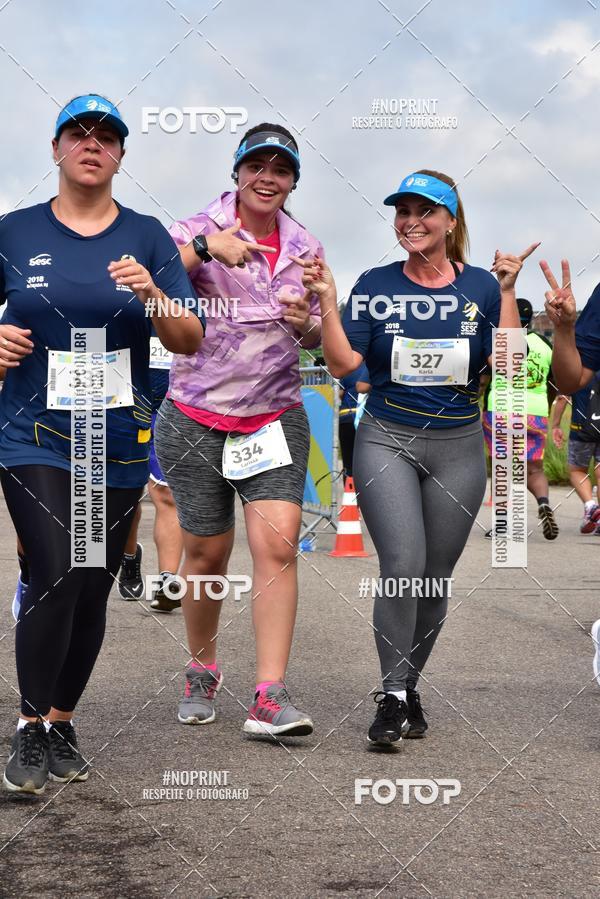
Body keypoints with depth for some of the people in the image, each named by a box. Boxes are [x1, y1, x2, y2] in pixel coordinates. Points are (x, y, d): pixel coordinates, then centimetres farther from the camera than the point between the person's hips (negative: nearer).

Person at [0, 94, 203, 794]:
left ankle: (61, 722, 23)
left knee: (94, 589, 6)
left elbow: (190, 342, 1)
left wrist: (154, 296, -18)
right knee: (56, 575, -17)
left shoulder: (147, 238, 5)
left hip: (118, 443, 2)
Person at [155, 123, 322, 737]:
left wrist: (306, 324, -4)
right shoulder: (200, 229, -4)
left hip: (276, 415, 2)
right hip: (197, 416, -2)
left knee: (278, 543, -14)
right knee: (206, 555, 6)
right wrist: (203, 246, -32)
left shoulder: (305, 248, 8)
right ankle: (202, 669, 30)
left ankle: (269, 696, -13)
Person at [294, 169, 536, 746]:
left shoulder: (481, 286, 2)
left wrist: (507, 292, -12)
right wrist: (327, 300, -13)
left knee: (435, 579, 8)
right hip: (386, 441, -2)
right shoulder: (376, 285, 1)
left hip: (458, 447, 2)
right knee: (402, 565, -18)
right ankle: (393, 695, -8)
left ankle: (408, 687, 25)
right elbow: (343, 364, -5)